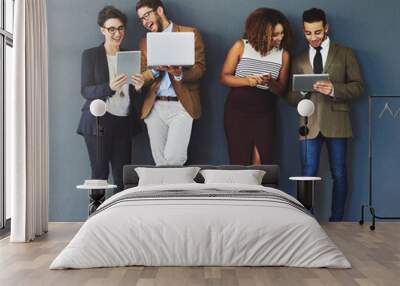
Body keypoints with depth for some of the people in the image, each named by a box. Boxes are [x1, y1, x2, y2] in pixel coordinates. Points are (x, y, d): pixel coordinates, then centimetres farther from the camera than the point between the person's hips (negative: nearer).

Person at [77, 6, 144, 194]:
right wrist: (110, 87, -23)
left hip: (124, 123, 4)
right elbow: (86, 91, -5)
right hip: (98, 122, -3)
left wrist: (138, 87, -8)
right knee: (99, 174, -3)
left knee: (122, 176, 3)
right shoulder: (90, 55, 3)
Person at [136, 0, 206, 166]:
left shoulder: (190, 34, 4)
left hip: (181, 105, -4)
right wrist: (155, 69, -11)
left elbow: (200, 68, -3)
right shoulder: (144, 42, 16)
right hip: (154, 107, 4)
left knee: (173, 159, -17)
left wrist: (180, 74, -23)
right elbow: (142, 78, 10)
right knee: (160, 162, 5)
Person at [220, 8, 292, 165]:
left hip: (264, 114, 2)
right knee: (239, 162, 0)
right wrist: (247, 81, -21)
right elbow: (224, 77, -4)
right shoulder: (241, 46, -4)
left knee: (261, 163, -3)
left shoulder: (283, 54, 1)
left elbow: (281, 90, 4)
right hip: (237, 112, -2)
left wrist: (270, 83, -19)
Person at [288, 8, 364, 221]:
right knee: (308, 176, 0)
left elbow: (358, 86, 1)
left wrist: (334, 89, -16)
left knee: (339, 174, 3)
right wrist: (303, 90, -10)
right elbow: (292, 98, 13)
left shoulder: (345, 54, 8)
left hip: (336, 122, -1)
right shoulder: (299, 60, 15)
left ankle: (336, 221, 13)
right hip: (310, 123, 2)